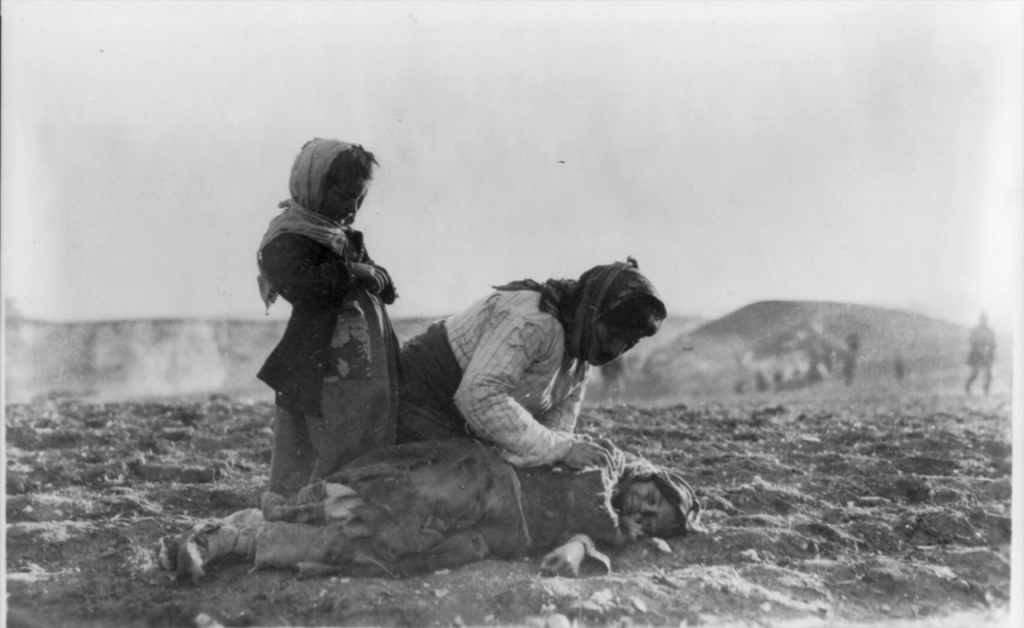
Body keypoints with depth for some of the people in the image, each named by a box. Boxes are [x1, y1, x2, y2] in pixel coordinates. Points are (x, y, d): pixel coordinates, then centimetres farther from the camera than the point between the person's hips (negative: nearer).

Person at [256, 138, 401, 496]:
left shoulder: (342, 235, 19)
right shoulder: (286, 240, -9)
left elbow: (386, 289, 18)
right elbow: (306, 287, -27)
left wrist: (371, 275, -5)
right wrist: (354, 272, -11)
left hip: (368, 379, 9)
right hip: (320, 382, -9)